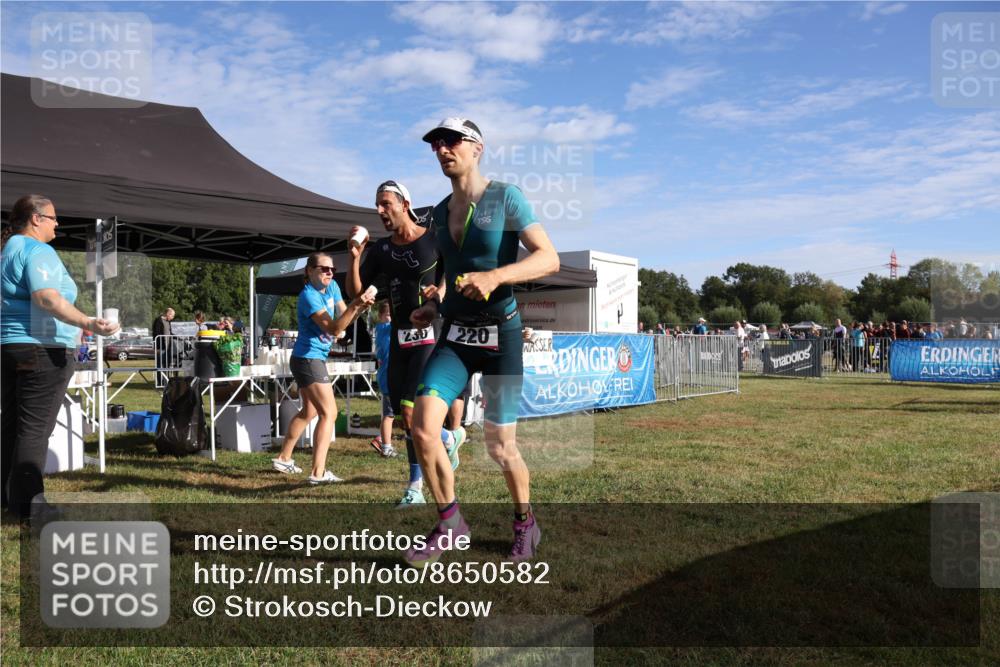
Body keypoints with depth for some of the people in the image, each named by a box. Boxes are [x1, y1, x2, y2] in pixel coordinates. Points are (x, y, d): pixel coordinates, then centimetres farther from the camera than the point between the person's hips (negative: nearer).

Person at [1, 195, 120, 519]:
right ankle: (27, 502, -7)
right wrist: (87, 323, -35)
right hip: (42, 348, -10)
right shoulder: (38, 251, -11)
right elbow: (47, 298, -26)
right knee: (35, 428, -8)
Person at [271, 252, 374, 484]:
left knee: (309, 412, 22)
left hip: (315, 358, 10)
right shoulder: (308, 296, -19)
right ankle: (318, 473, -17)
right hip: (308, 358, -10)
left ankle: (283, 459, 35)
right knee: (329, 413, -14)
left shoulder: (332, 287, 6)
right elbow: (333, 328, -29)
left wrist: (361, 306, -13)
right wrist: (355, 305, -39)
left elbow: (343, 319, 6)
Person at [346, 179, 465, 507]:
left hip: (429, 335, -6)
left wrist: (442, 290, -19)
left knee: (410, 413, -15)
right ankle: (416, 487, 19)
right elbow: (354, 290, 8)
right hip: (399, 338, 6)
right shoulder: (380, 249, 10)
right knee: (407, 418, 8)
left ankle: (450, 438, 16)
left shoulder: (434, 240, -4)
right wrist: (355, 256, -6)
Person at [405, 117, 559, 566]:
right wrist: (433, 307, 10)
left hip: (500, 335, -5)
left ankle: (525, 524, 28)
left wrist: (495, 276, -29)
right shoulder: (440, 213, 13)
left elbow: (549, 259, -15)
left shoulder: (505, 198, -6)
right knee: (423, 428, -12)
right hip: (454, 335, 5)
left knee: (499, 446, 1)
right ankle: (449, 520, 9)